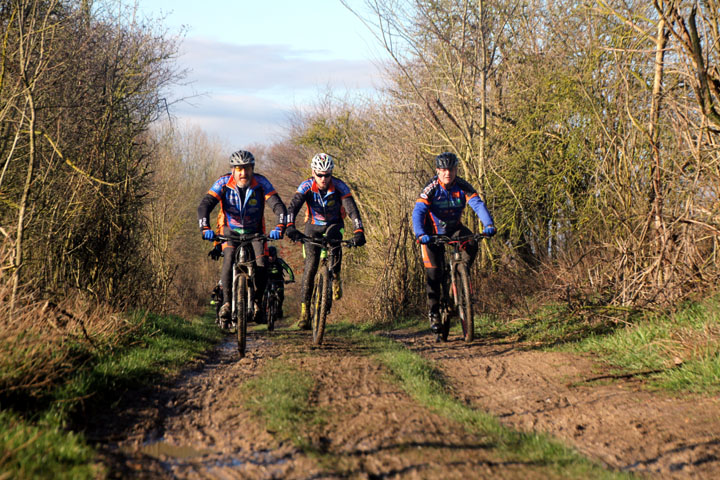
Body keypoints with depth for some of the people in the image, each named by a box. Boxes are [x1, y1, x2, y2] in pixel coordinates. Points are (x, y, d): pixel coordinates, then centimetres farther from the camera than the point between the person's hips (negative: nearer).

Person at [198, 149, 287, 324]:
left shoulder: (261, 183, -19)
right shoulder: (223, 183, -19)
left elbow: (278, 206, -26)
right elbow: (204, 206, -27)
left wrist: (279, 228, -44)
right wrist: (205, 229, -44)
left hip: (254, 232, 1)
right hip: (230, 230, -1)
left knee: (261, 267, -18)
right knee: (229, 259, -28)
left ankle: (257, 302, 5)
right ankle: (226, 302, -20)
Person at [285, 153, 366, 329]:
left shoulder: (339, 186, -22)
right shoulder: (306, 186, -21)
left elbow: (352, 210, -29)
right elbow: (292, 207, -32)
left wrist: (359, 232, -44)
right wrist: (290, 227, -50)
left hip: (334, 224, 0)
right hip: (313, 227, 0)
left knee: (333, 237, -36)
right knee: (311, 263, -14)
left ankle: (336, 277, -14)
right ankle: (304, 309, -10)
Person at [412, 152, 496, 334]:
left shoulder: (463, 187, -16)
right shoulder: (431, 189, -23)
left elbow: (478, 204, -25)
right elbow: (418, 212, -32)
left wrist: (488, 224, -44)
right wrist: (420, 234, -50)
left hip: (454, 228, 2)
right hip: (433, 232, -2)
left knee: (471, 243, -29)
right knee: (433, 271, -9)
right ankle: (433, 311, 4)